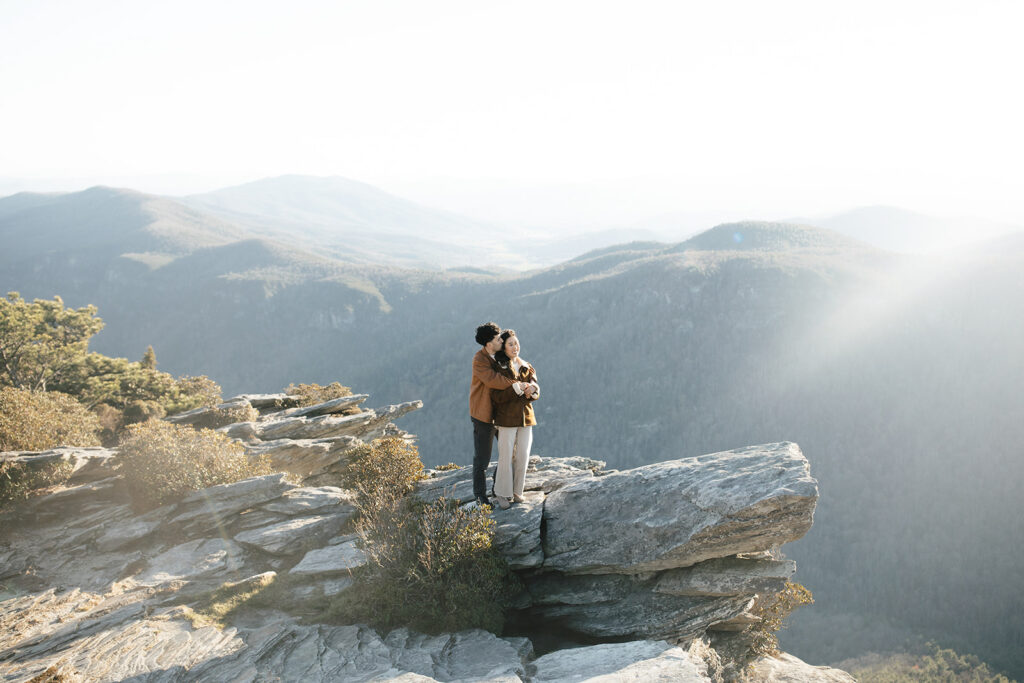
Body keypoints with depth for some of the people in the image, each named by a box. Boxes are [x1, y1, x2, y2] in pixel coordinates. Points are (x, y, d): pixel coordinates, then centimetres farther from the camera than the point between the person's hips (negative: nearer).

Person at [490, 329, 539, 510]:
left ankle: (516, 491, 19)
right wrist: (517, 390, -24)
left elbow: (536, 390, 5)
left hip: (526, 417, 5)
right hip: (507, 418, -5)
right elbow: (496, 396, -13)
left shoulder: (527, 368, 11)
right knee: (506, 457, -4)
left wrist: (531, 390, -19)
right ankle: (503, 494, 7)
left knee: (523, 456, 6)